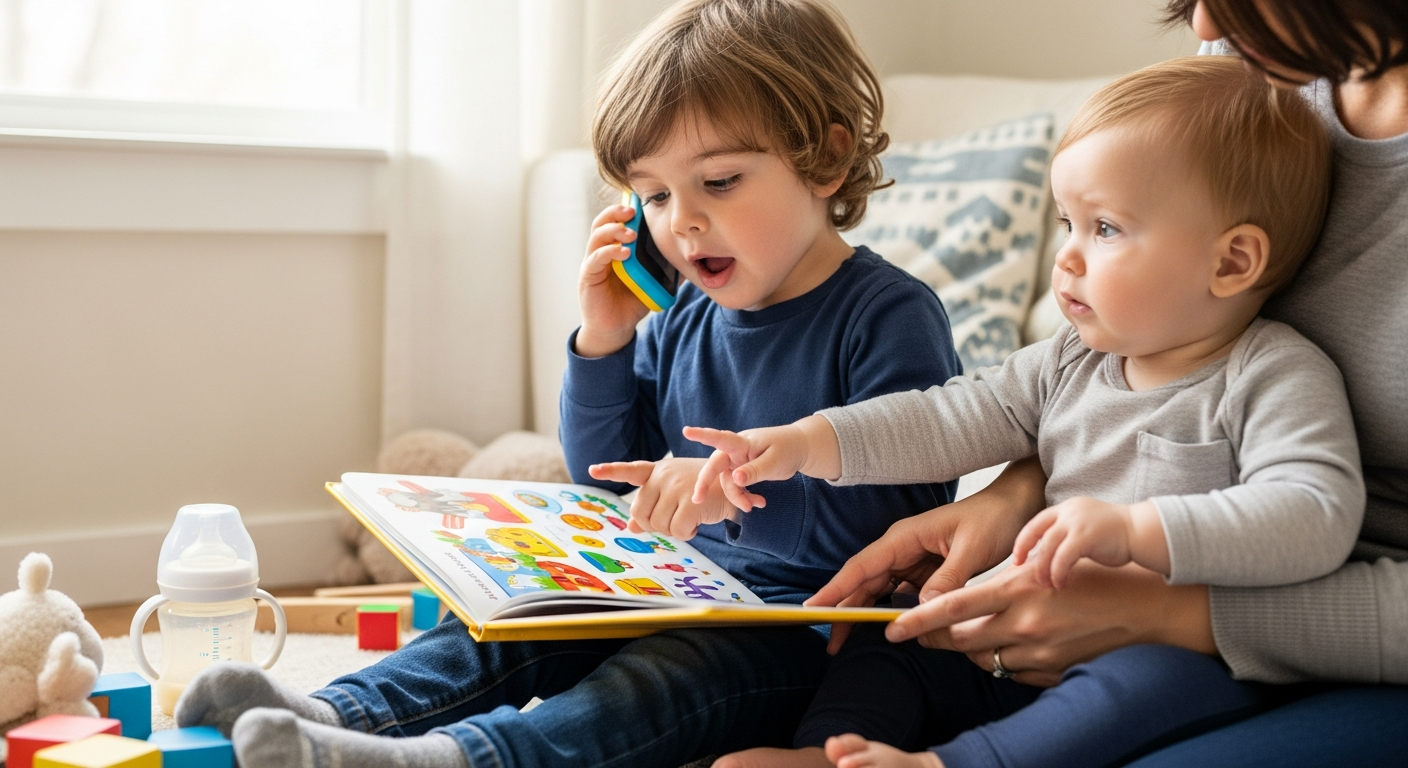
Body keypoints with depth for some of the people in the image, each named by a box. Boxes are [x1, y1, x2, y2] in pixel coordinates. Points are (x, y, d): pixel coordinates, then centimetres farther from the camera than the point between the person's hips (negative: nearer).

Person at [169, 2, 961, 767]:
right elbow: (611, 481, 17)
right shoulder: (681, 325, 11)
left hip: (811, 633, -8)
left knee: (673, 668, -34)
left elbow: (910, 513, -21)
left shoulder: (891, 316, -12)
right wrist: (602, 344, 1)